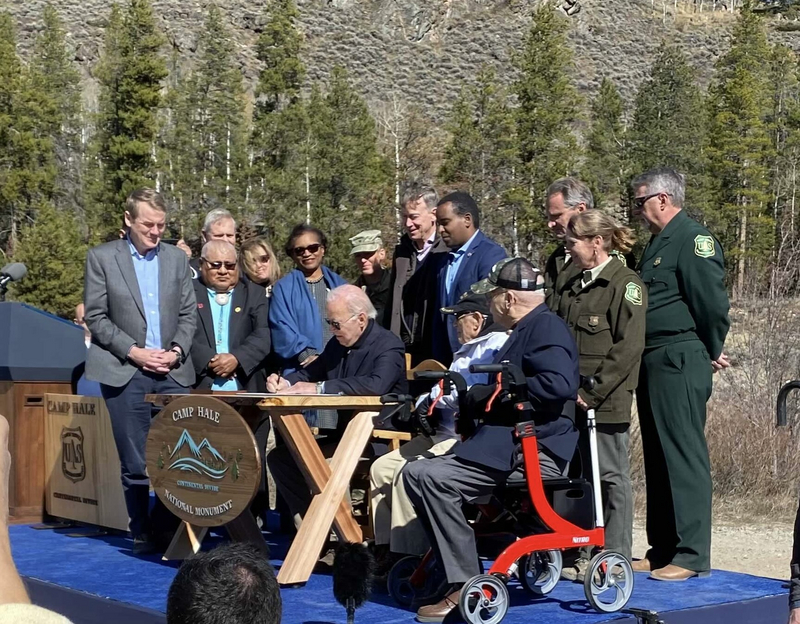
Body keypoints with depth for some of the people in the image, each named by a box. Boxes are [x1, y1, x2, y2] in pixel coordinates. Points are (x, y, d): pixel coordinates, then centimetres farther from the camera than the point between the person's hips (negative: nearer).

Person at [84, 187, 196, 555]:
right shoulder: (102, 258, 2)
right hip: (125, 374, -3)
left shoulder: (177, 259, 12)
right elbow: (96, 317, -1)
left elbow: (188, 314, 13)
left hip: (173, 373, 3)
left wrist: (177, 350, -5)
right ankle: (142, 534, 12)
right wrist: (134, 352, -10)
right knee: (135, 465, 0)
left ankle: (167, 528, 8)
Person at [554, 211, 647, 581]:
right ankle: (583, 555, 17)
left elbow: (628, 346, -15)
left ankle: (615, 559, 6)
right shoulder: (572, 287, 18)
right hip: (570, 401, 7)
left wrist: (592, 392, -17)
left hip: (606, 402, -7)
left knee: (611, 477, -1)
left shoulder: (625, 284, -7)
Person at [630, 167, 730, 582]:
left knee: (683, 455, -8)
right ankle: (662, 549, 20)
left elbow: (713, 303, -15)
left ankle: (693, 555, -4)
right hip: (653, 363, 10)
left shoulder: (693, 239, -11)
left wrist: (711, 353, -3)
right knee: (657, 458, 12)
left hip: (679, 363, -10)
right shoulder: (658, 242, 20)